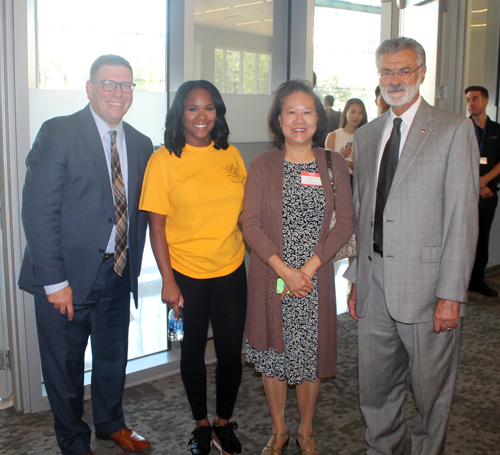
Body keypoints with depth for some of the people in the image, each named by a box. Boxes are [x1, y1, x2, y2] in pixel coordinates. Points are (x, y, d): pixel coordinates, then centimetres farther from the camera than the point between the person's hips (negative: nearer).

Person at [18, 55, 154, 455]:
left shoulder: (141, 145, 6)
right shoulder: (58, 133, -11)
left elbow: (139, 212, 10)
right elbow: (38, 211, -15)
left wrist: (132, 265, 4)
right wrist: (55, 281, -18)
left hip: (118, 274, 5)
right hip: (68, 276, -5)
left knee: (114, 357, 21)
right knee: (65, 365, 12)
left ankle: (111, 423, 45)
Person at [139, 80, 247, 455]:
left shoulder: (231, 155, 3)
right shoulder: (164, 159, -8)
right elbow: (156, 226, -8)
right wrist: (167, 281, -11)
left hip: (231, 270, 3)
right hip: (186, 273, -2)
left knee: (231, 351, 7)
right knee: (193, 349, 14)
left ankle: (224, 423, 30)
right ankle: (201, 424, 34)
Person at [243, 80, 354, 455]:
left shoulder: (334, 165, 1)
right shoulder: (263, 165, -1)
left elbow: (346, 222, -2)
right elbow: (250, 223, -5)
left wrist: (310, 267, -12)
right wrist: (283, 269, -15)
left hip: (315, 277, 0)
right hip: (270, 276, 0)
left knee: (311, 355, 8)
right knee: (273, 355, 10)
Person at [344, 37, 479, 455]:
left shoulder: (454, 130, -5)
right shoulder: (366, 136, 13)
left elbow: (462, 216, -10)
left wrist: (451, 294, -14)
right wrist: (357, 278, 11)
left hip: (426, 284, -5)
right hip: (375, 283, 5)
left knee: (431, 392, 10)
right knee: (375, 388, 16)